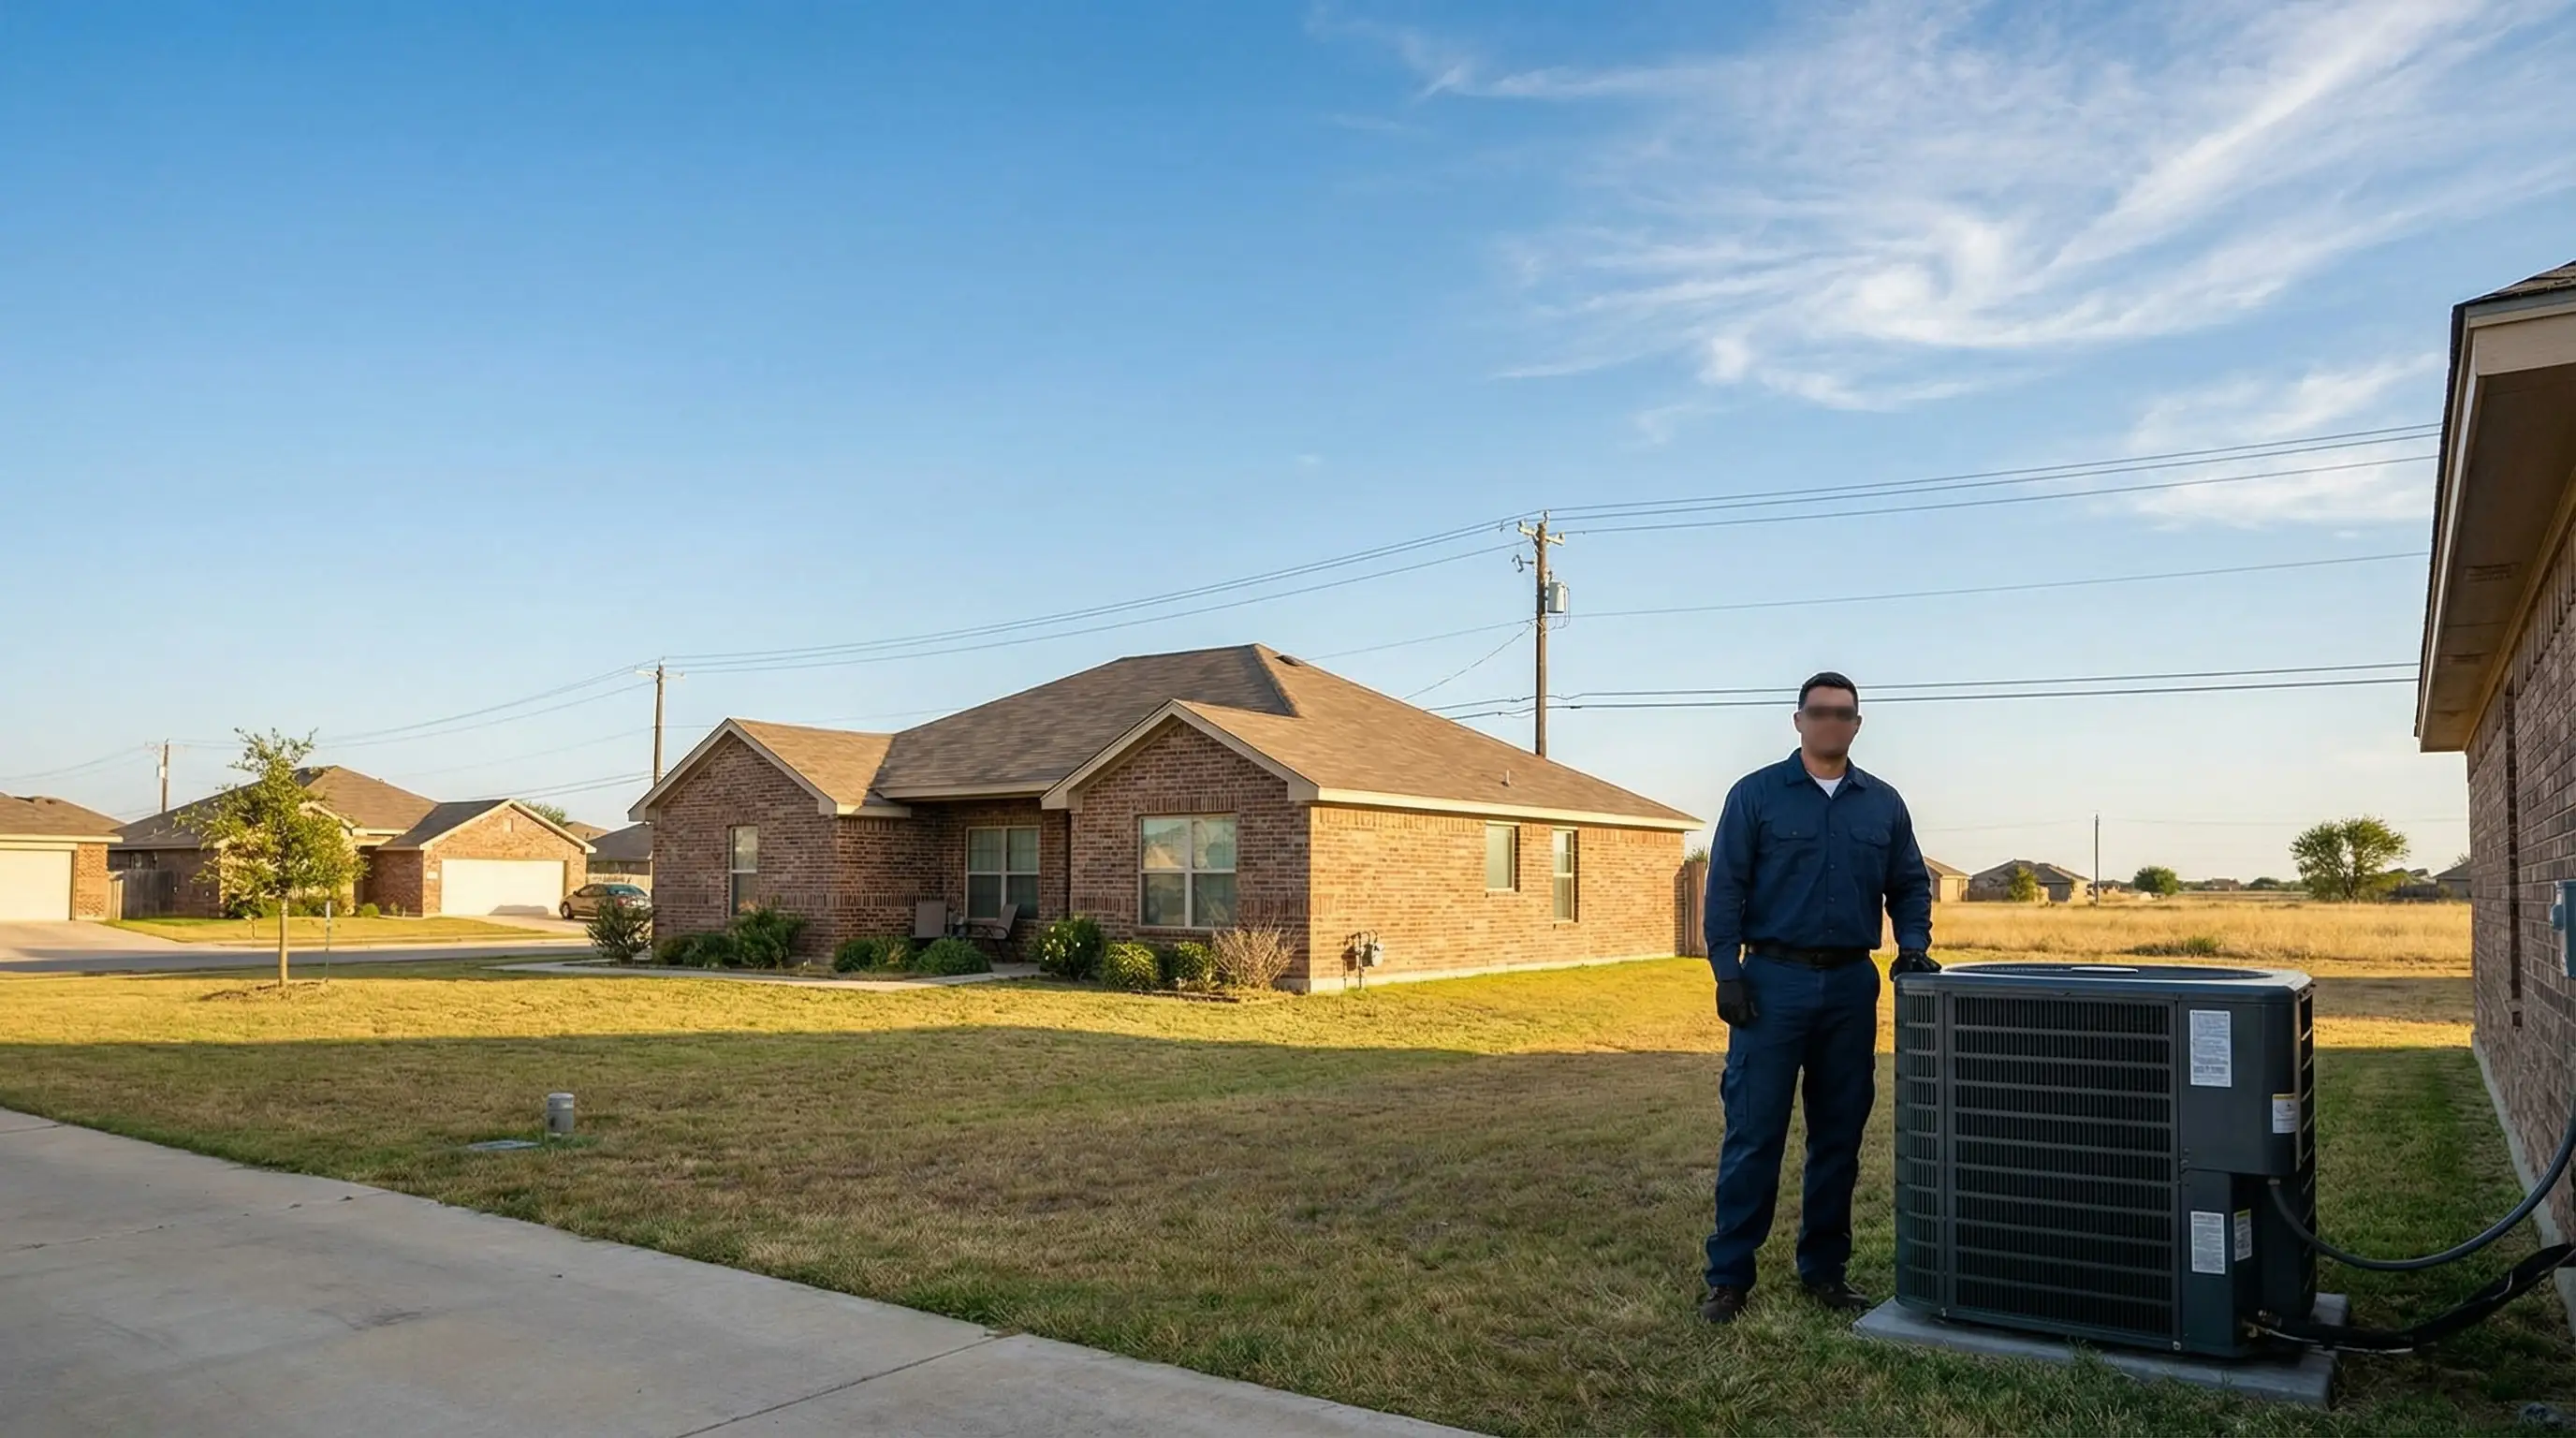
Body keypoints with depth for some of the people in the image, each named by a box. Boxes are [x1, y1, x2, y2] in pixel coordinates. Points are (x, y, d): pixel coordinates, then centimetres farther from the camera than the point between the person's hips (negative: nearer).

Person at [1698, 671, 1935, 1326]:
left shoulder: (1882, 803, 11)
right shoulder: (1756, 794, 0)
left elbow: (1910, 885, 16)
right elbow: (1726, 889, -3)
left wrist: (1913, 943, -1)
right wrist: (1727, 971, -11)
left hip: (1851, 985, 4)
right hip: (1773, 982, -4)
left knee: (1839, 1135, 10)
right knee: (1754, 1134, -3)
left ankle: (1824, 1268, 22)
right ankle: (1728, 1276, 4)